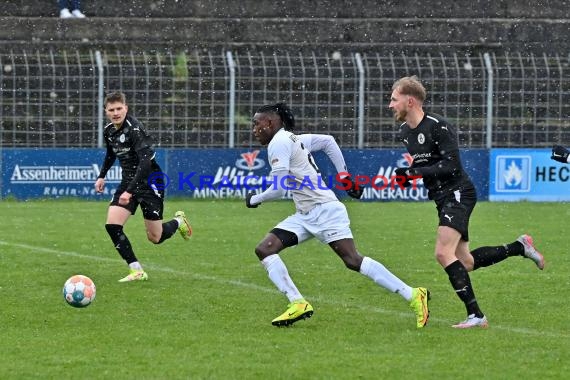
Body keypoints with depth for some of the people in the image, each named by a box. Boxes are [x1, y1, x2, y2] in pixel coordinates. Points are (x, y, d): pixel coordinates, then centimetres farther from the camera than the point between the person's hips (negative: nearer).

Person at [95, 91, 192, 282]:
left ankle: (178, 221, 34)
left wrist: (130, 191, -38)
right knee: (112, 225, -14)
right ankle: (136, 270, -6)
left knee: (155, 238, 0)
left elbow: (145, 161, -32)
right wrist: (102, 176, 16)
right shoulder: (109, 131, 1)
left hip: (149, 182, -7)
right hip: (128, 181, 7)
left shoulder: (134, 129, -23)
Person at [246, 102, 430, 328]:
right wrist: (345, 176, 22)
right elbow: (328, 141, 25)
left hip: (324, 209, -10)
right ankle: (297, 303, -11)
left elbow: (278, 190, -15)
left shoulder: (279, 143, -10)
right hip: (305, 215, 10)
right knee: (264, 250, -3)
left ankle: (413, 296, -13)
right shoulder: (292, 139, 18)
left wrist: (254, 199, 3)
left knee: (353, 261, -16)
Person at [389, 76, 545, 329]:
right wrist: (404, 176, 3)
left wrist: (414, 172, -25)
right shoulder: (405, 131, 10)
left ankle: (476, 315, -21)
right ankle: (520, 247, 27)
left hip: (457, 193, -9)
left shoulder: (438, 126, -16)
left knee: (443, 253, -22)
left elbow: (450, 165, -22)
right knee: (465, 262, 10)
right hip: (442, 198, 9)